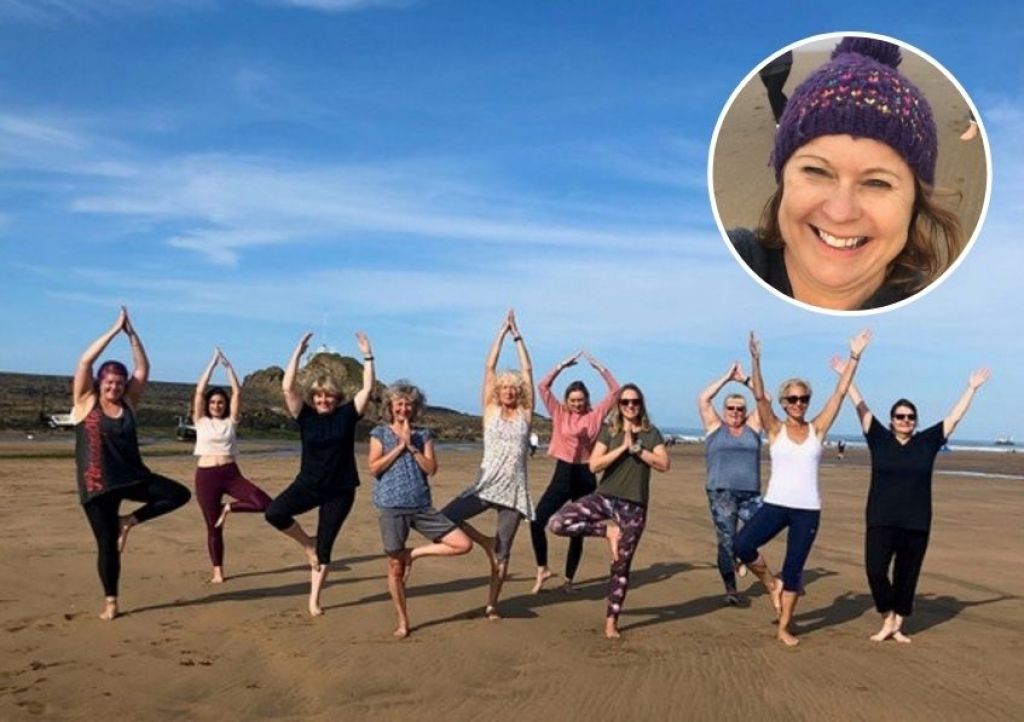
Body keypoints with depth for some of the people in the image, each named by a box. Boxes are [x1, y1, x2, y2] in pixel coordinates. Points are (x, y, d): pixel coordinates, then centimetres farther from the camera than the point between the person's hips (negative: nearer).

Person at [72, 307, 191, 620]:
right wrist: (116, 329, -13)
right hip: (97, 485, -4)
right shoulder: (85, 401, -2)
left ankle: (128, 520, 6)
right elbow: (85, 362, -13)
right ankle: (110, 602, 19)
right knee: (107, 544, 1)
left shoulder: (128, 403, 6)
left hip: (132, 476, 4)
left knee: (179, 494, -11)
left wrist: (131, 333, -4)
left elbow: (143, 368, 3)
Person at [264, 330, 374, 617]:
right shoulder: (305, 416, -3)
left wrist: (367, 356, -16)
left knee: (325, 546, 5)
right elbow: (287, 387, -14)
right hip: (308, 484, 1)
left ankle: (314, 599, 21)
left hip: (340, 491, -1)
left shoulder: (347, 414, -4)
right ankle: (308, 544, 5)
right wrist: (298, 353, -17)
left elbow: (368, 388, -11)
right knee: (274, 513, -23)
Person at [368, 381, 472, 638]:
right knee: (395, 568, 3)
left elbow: (431, 469, -2)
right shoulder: (380, 433, 4)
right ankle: (403, 622, 20)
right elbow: (374, 468, -8)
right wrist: (400, 446, -8)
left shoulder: (423, 435, 9)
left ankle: (413, 554, 7)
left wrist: (411, 445, -8)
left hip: (422, 506, 3)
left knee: (463, 544, -7)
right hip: (391, 508, -2)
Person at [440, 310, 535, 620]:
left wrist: (517, 335, 7)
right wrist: (502, 332, 3)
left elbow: (527, 370, 5)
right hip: (485, 485, 0)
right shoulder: (490, 410, 6)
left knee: (503, 550, 3)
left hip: (514, 490, 0)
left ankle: (491, 605, 16)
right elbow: (489, 367, 3)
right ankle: (485, 542, 9)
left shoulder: (525, 414, 7)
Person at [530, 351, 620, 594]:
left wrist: (599, 368, -6)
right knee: (537, 521, -10)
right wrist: (563, 366, -5)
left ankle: (569, 579, 20)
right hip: (562, 474, 0)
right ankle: (542, 569, 8)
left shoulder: (595, 415, 3)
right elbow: (543, 386, -1)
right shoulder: (559, 413, 4)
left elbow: (615, 390, 1)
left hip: (585, 476, 0)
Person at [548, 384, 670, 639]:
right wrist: (623, 447, -14)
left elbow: (664, 464, -7)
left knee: (621, 566, 4)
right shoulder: (609, 431, 4)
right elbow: (594, 465, -8)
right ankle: (608, 529, -4)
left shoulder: (651, 433, 6)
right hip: (604, 497, 1)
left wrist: (636, 448, -13)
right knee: (557, 524, -20)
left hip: (634, 506, -1)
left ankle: (611, 620, 18)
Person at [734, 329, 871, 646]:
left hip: (808, 510, 1)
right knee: (742, 545, -21)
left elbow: (840, 392, -1)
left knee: (794, 569, 7)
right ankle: (771, 583, 8)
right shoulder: (775, 430, 0)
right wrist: (756, 361, -27)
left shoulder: (817, 429, 4)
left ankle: (784, 628, 22)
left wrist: (854, 357, -8)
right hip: (775, 505, -1)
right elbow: (760, 397, -14)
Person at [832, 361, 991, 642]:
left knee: (907, 576, 8)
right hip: (881, 521, -1)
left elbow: (954, 417, 8)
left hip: (917, 524, 2)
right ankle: (888, 620, 10)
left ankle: (898, 626, 22)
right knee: (876, 570, -11)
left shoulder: (927, 441, 4)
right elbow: (861, 407, 1)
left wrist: (972, 387, 9)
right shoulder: (879, 439, 1)